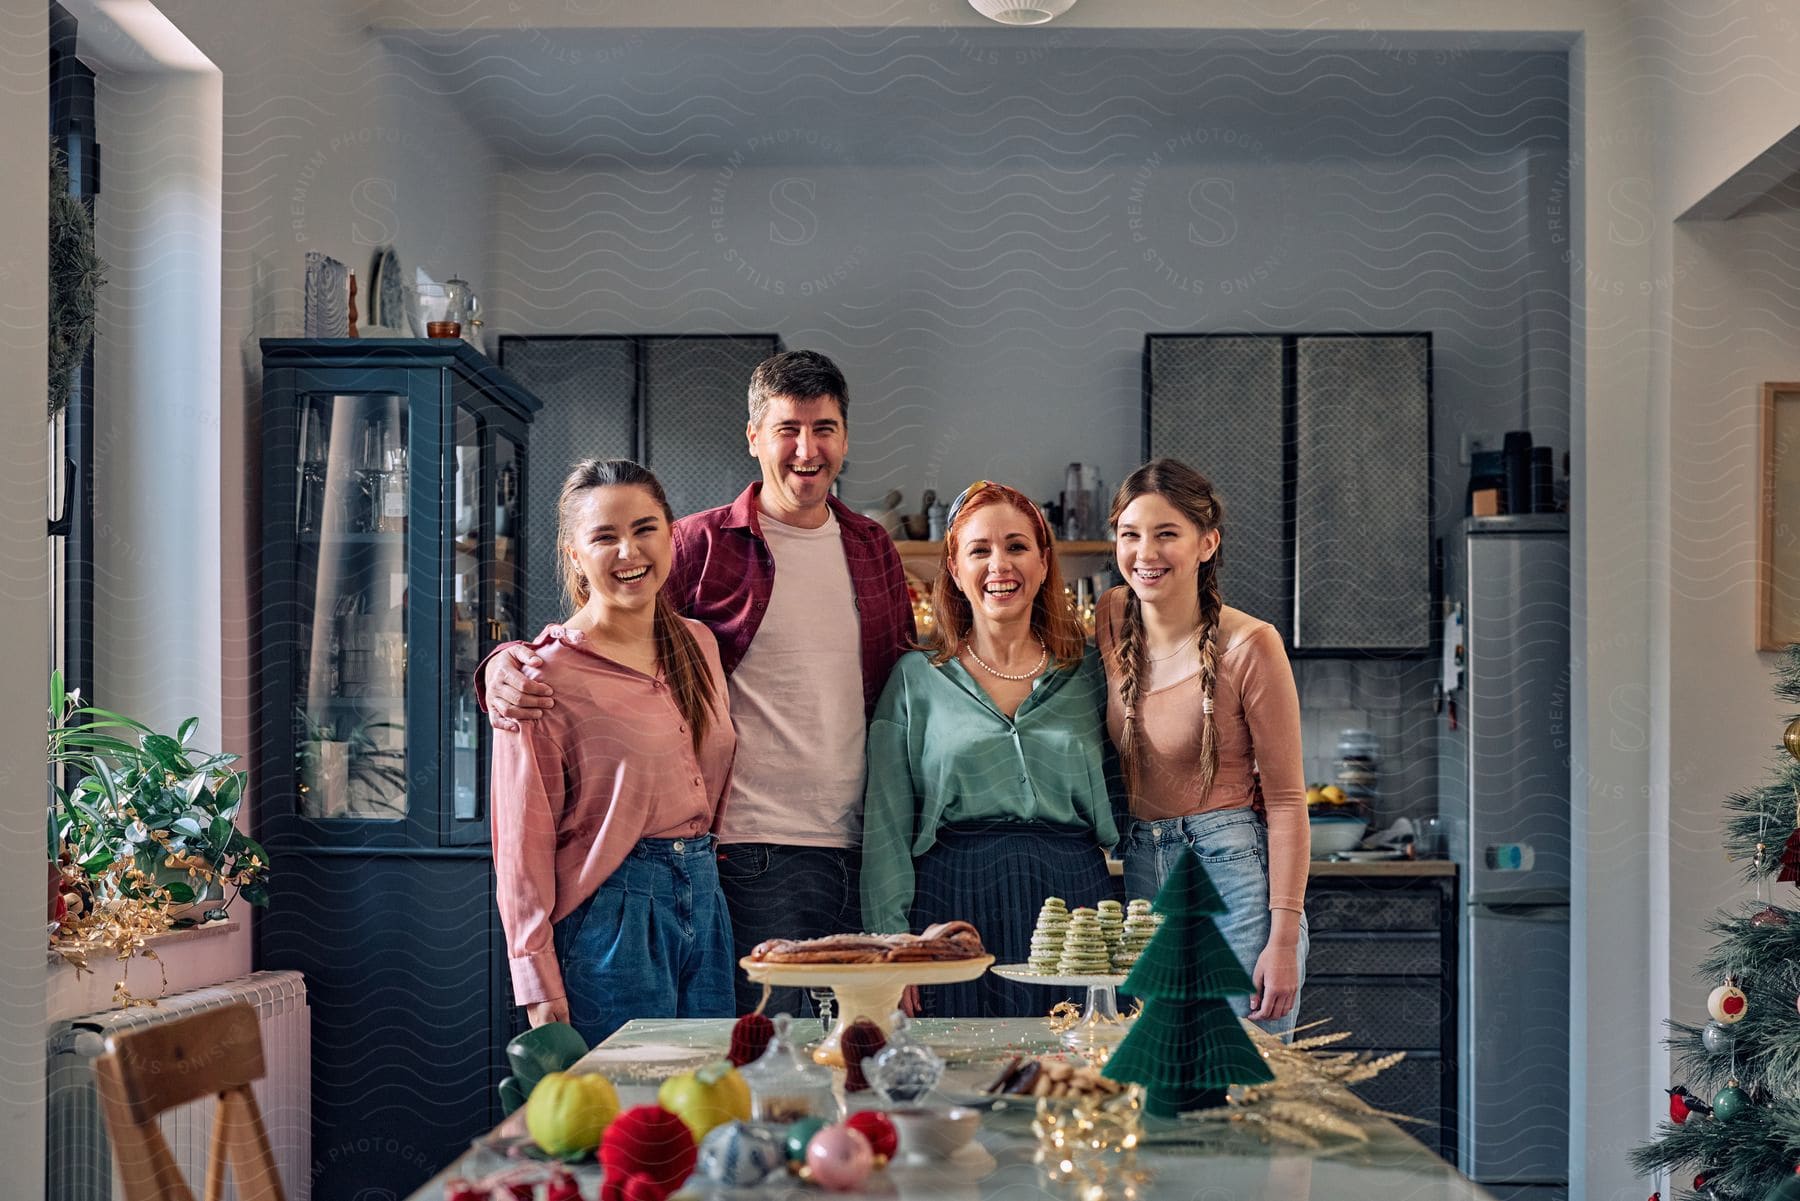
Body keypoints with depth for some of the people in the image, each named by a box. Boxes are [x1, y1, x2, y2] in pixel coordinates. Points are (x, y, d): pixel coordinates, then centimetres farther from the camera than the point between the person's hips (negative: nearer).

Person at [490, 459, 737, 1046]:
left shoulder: (699, 645, 9)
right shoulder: (547, 673, -10)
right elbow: (523, 841, -9)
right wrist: (539, 985, -12)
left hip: (705, 899, 6)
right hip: (609, 911, -6)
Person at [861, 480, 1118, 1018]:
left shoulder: (1089, 672, 9)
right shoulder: (917, 677, 5)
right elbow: (887, 827, 2)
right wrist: (891, 952, -6)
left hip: (1073, 894, 2)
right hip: (955, 903, -1)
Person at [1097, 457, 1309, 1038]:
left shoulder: (1250, 646, -13)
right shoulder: (1112, 617, 2)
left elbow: (1286, 799, -10)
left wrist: (1284, 939, -14)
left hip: (1235, 871, -5)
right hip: (1141, 874, 5)